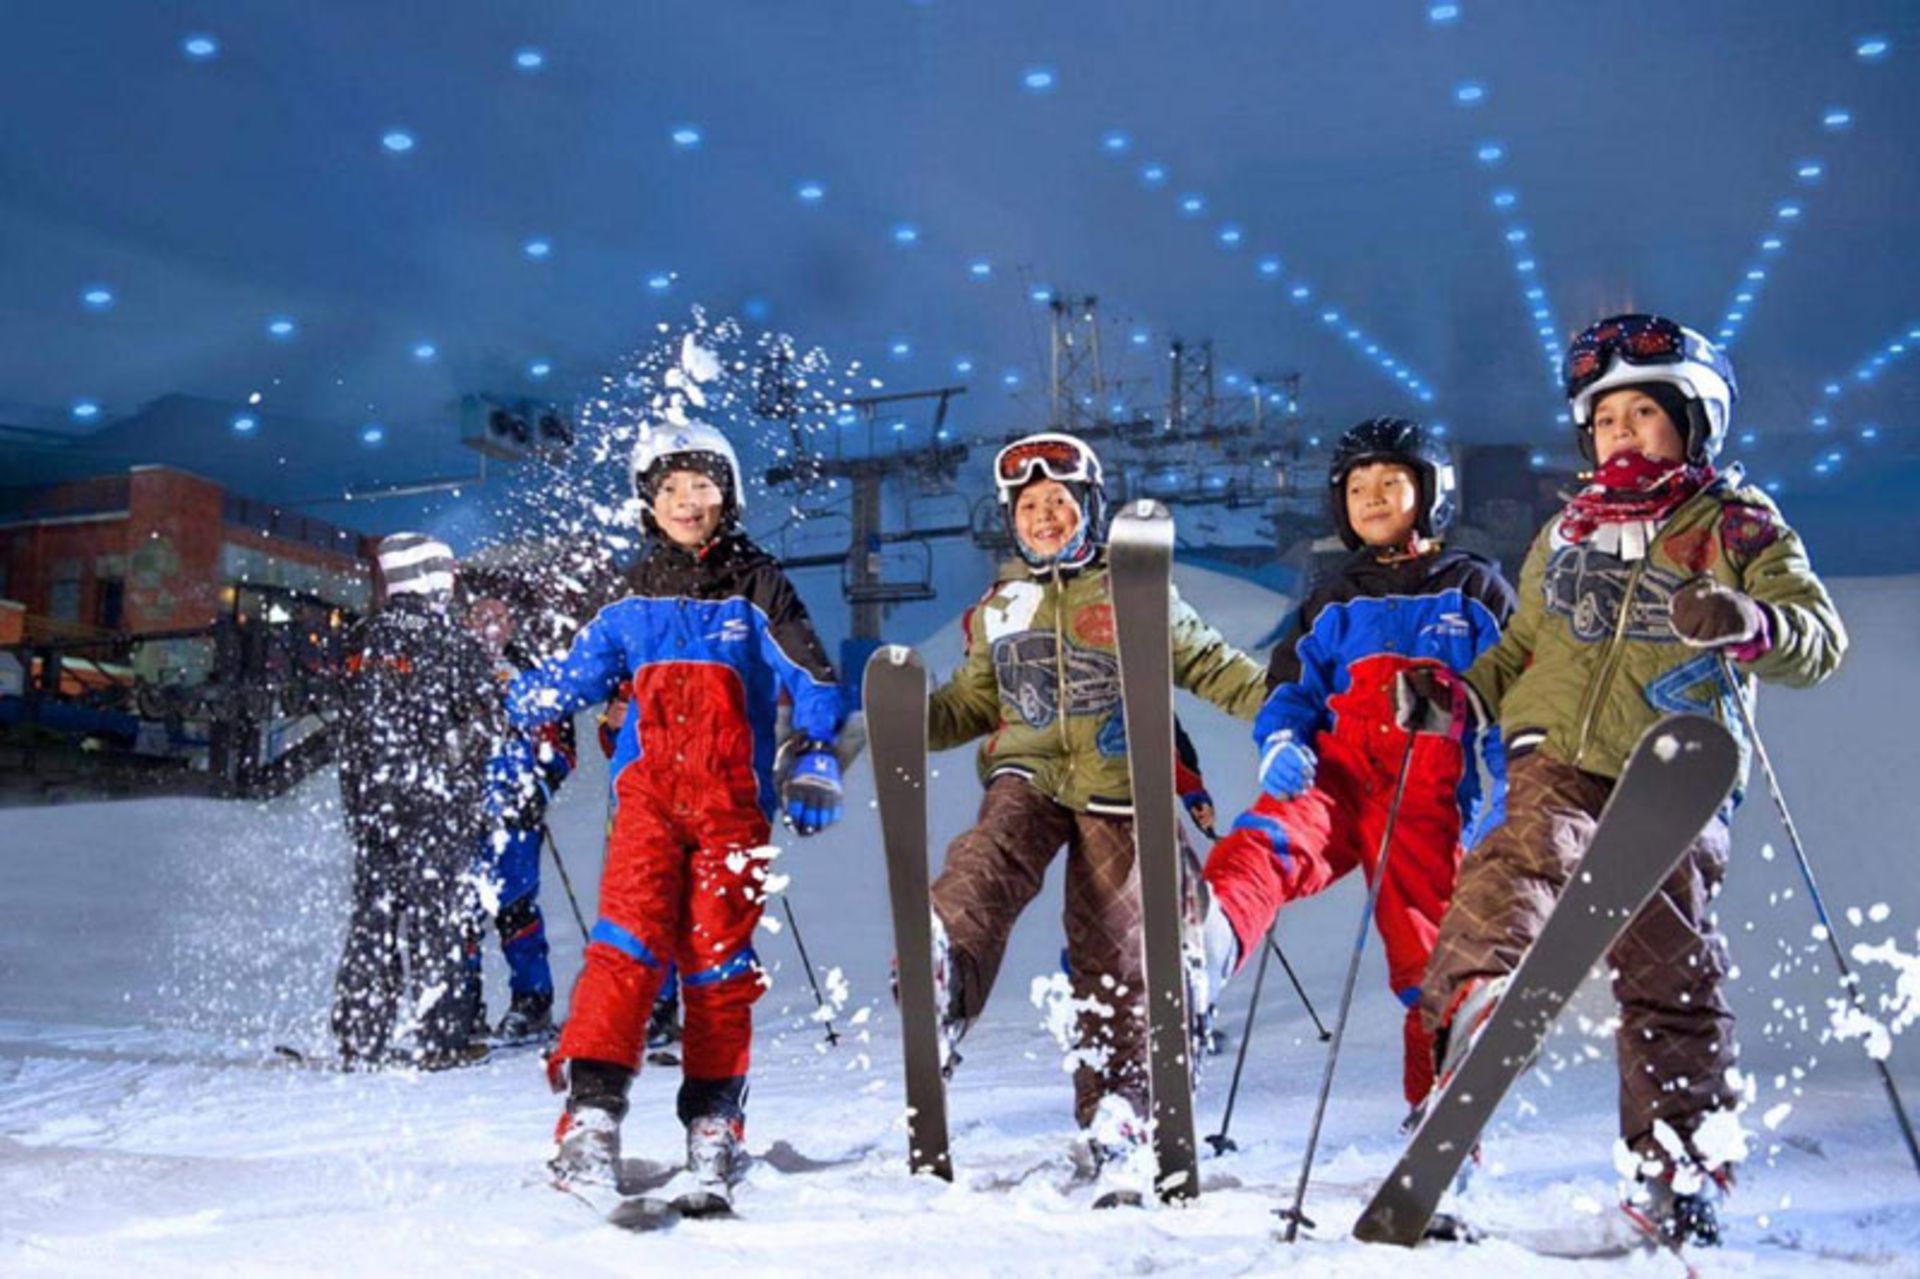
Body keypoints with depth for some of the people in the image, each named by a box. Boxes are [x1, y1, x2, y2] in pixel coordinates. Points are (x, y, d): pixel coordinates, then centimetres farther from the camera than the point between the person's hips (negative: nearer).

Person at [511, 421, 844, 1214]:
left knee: (719, 960, -1)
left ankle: (714, 1131, 8)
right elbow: (578, 674, 15)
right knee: (631, 941, -15)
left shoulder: (756, 589, 8)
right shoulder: (632, 602, 15)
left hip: (733, 801, -1)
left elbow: (812, 680, 5)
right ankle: (592, 1112, -19)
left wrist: (815, 758, -7)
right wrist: (531, 698, -5)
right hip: (649, 793, 1)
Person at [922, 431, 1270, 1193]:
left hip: (1116, 788, -2)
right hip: (1029, 774, 2)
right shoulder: (997, 609, 19)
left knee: (1112, 951, -2)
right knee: (990, 860, -31)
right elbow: (972, 703, 25)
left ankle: (1114, 1116, 6)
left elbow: (1210, 666, 9)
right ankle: (943, 976, -57)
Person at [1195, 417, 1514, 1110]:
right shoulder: (1331, 603, 25)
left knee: (1428, 951, -4)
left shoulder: (1473, 590, 16)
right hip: (1332, 775, 2)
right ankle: (1213, 936, -61)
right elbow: (1292, 687, 19)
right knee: (1269, 838, -31)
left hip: (1426, 798, -1)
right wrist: (1281, 742, -5)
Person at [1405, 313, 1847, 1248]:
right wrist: (1461, 694, 11)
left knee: (1671, 977, 2)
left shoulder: (1738, 527, 9)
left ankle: (1680, 1164, 13)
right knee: (1526, 859, -30)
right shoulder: (1568, 532, 22)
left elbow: (1820, 638, -2)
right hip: (1560, 759, 2)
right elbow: (1524, 648, 30)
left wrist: (1749, 626, -24)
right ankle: (1471, 1000, -51)